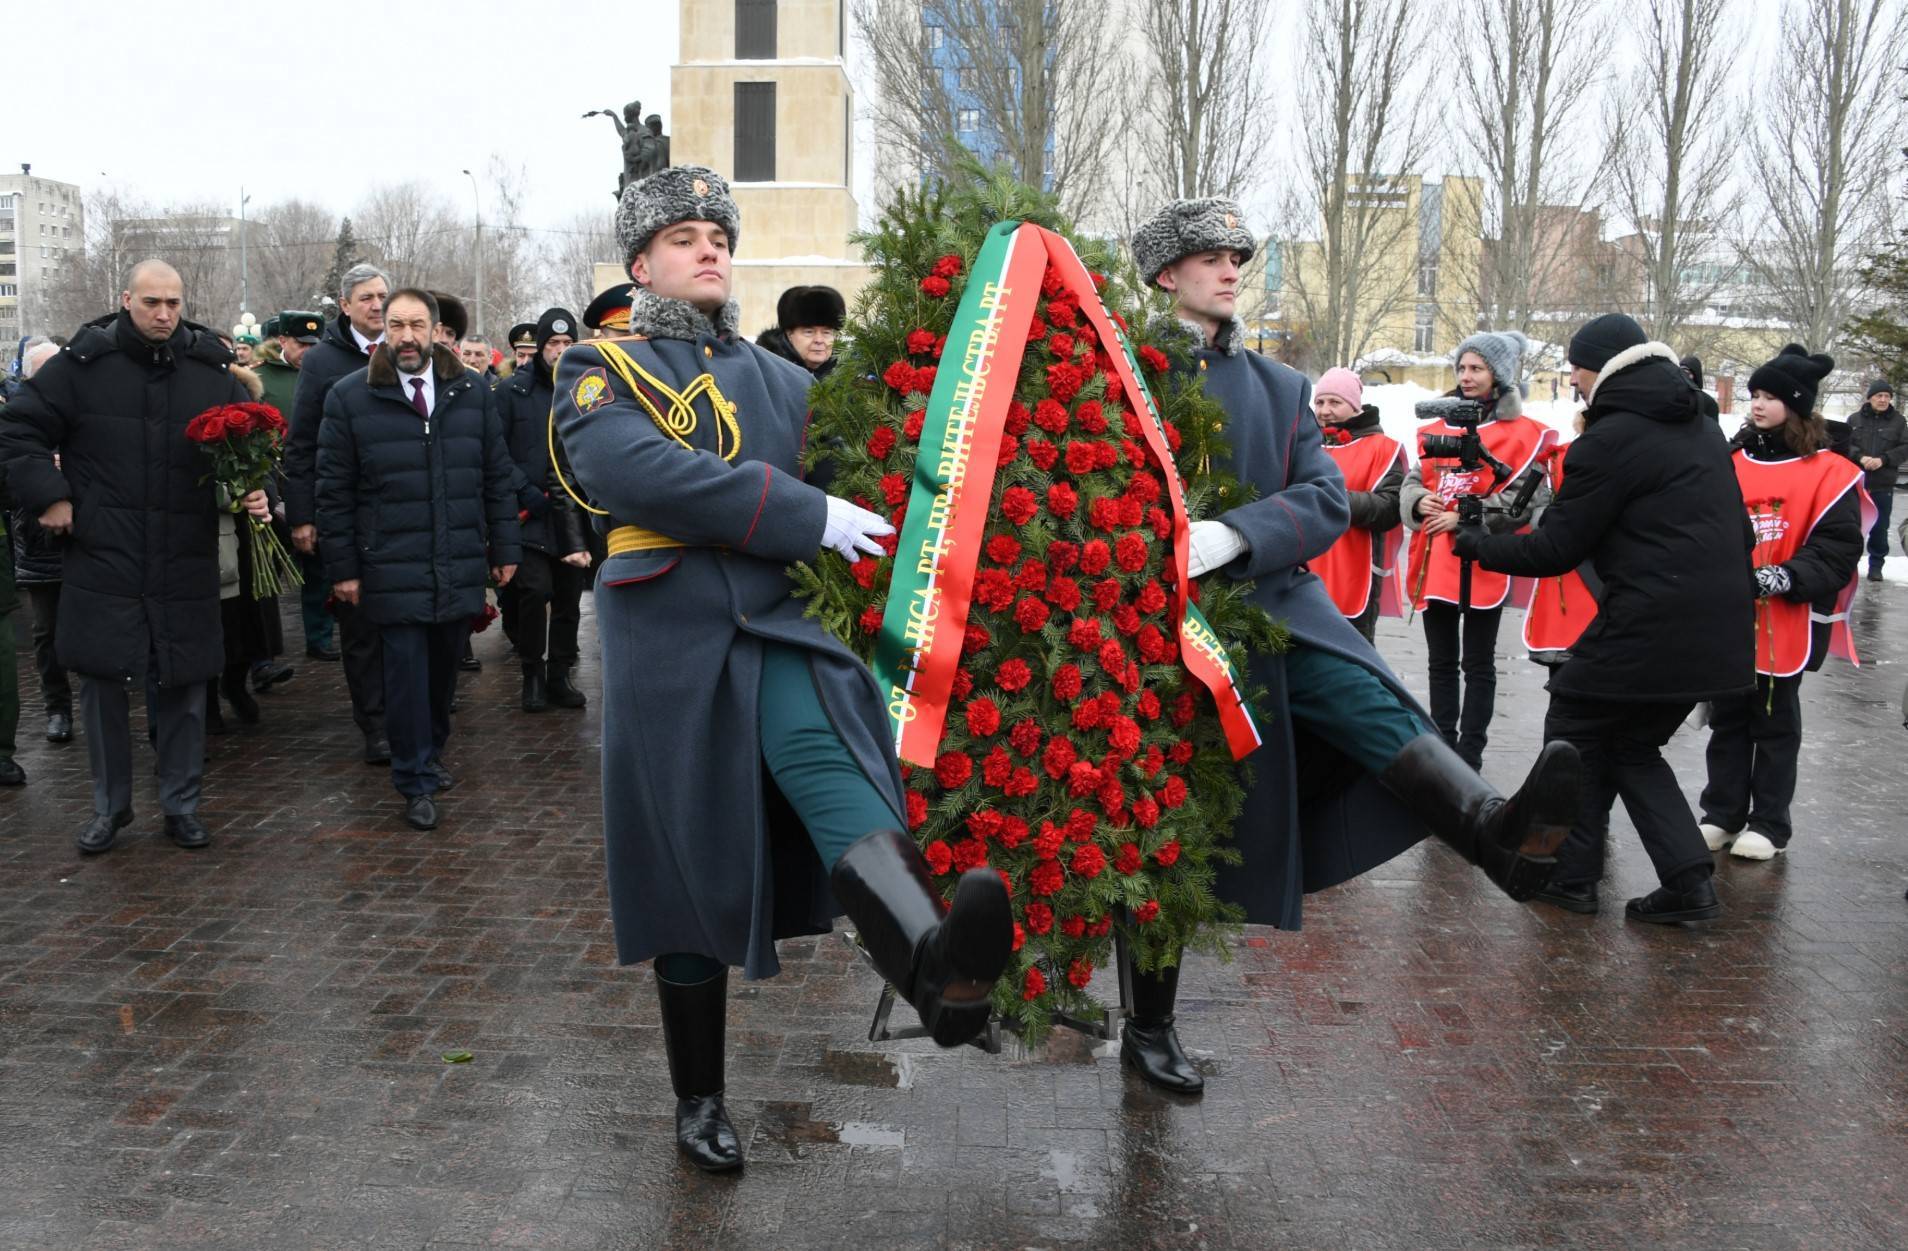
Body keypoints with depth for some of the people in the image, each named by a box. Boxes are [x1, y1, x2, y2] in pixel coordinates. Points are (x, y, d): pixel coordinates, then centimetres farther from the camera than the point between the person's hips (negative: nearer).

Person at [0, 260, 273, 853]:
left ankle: (181, 805, 24)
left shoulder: (214, 367, 4)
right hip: (102, 557, -1)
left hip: (187, 561, 1)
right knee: (102, 681, 6)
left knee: (184, 683, 8)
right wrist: (49, 495, -5)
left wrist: (256, 491, -6)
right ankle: (110, 805, 24)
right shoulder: (81, 363, -2)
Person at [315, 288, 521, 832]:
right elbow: (334, 491, 1)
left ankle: (429, 754, 33)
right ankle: (417, 783, 12)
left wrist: (504, 549, 7)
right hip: (392, 570, -2)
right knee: (407, 673, 0)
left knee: (444, 669, 12)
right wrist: (343, 567, -2)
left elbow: (496, 477, 9)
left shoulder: (473, 392, 6)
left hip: (461, 567, 3)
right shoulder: (350, 397, 0)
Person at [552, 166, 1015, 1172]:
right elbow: (636, 470, -15)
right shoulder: (601, 370, 6)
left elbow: (843, 475, 21)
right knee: (690, 865, 5)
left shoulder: (777, 379, 21)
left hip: (783, 626, 2)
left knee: (828, 761, -29)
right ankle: (699, 1101, 23)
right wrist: (807, 517, -20)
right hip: (671, 641, -2)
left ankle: (939, 972, -56)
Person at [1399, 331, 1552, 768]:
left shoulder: (1522, 434, -3)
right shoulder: (1438, 427, 13)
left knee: (1478, 664, 4)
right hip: (1434, 563, 5)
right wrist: (1420, 502, -7)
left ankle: (1469, 757, 9)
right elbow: (1412, 483, 15)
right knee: (1441, 662, 13)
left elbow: (1523, 502, -12)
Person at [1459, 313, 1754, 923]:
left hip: (1650, 626, -8)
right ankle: (1689, 880, 12)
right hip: (1715, 630, 8)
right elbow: (1733, 527, 20)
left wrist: (1480, 546, 5)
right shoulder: (1699, 428, 16)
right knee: (1633, 745, 20)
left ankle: (1571, 873, 15)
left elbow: (1555, 550, -9)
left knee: (1574, 730, 10)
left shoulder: (1611, 439, -11)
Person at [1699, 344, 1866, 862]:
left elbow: (1839, 548, -11)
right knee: (1727, 717, 12)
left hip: (1786, 623, -4)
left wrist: (1785, 577, -23)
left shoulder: (1828, 473, -6)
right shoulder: (1732, 462, 7)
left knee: (1775, 722, 7)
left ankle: (1769, 825, 18)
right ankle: (1723, 815, 24)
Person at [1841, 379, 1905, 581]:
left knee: (1880, 527, 5)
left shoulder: (1898, 421, 4)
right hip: (1855, 481, 0)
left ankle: (1876, 565, 16)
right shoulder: (1855, 419, 3)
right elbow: (1843, 444, -2)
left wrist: (1883, 460, -15)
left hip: (1883, 485, 0)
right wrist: (1860, 457, -18)